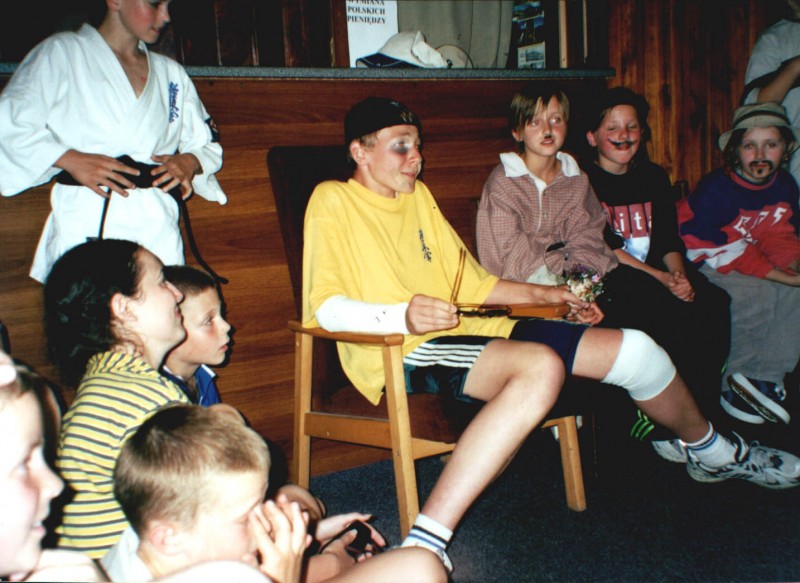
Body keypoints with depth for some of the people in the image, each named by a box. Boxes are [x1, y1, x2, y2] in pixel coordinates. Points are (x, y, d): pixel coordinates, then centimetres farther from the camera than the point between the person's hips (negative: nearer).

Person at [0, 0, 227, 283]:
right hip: (86, 227, -3)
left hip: (157, 229, 4)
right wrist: (69, 159, -14)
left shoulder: (172, 74, 21)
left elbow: (209, 146, 24)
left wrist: (190, 162, 1)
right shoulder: (61, 53, 6)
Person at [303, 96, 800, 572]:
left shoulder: (418, 196, 20)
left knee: (636, 350, 5)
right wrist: (401, 316, -30)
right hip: (399, 355, -7)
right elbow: (325, 306, -14)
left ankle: (712, 452, 34)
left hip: (468, 332, 8)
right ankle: (425, 541, -40)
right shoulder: (334, 201, -2)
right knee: (541, 365, -38)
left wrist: (549, 295, 18)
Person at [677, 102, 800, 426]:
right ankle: (731, 383, -11)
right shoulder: (716, 189, -22)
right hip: (704, 266, -7)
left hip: (751, 262, 8)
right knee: (758, 294, -29)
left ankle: (764, 376, -7)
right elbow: (713, 247, -22)